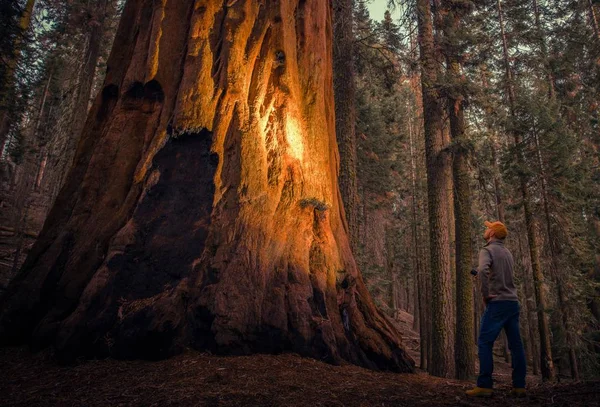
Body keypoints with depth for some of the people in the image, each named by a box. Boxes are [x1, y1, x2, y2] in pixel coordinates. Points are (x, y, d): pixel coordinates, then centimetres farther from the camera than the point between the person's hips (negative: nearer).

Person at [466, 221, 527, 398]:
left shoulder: (487, 250, -7)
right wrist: (479, 272, 21)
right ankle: (519, 386, 11)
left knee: (484, 343, -5)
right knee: (516, 344, 8)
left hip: (497, 302, -8)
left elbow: (483, 270, -26)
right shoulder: (507, 252, 18)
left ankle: (484, 386, -7)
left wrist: (485, 293, -16)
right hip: (513, 302, 8)